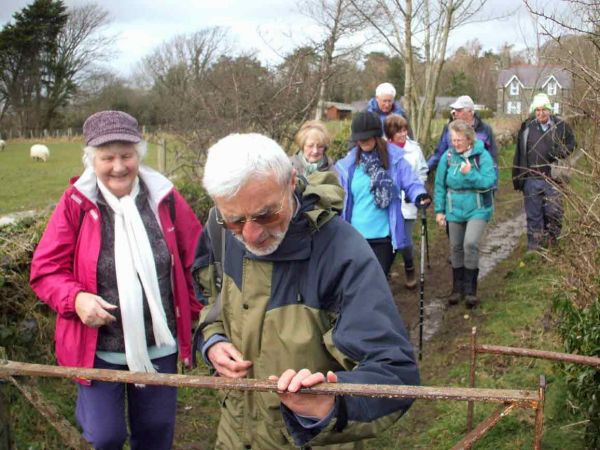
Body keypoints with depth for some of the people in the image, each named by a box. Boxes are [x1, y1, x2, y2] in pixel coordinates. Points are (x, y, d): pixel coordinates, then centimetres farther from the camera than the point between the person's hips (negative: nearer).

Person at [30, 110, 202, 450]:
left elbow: (196, 259, 5)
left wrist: (195, 313, 1)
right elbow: (46, 270, -5)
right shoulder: (76, 204, -11)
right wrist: (75, 299, -24)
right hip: (99, 348, -2)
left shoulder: (165, 198, -5)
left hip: (160, 345, 2)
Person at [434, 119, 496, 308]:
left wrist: (470, 174, -26)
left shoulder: (482, 155, -10)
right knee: (456, 248, 11)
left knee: (470, 243, -19)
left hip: (477, 209, -4)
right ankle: (457, 288, 27)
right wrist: (439, 210, 2)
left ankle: (470, 289, -5)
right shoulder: (448, 156, -2)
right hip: (454, 210, 4)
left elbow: (490, 181, -15)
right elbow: (440, 185, 3)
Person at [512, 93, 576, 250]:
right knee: (533, 215, 8)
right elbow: (519, 155, 5)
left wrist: (559, 152, -13)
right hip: (531, 179, 1)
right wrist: (517, 177, 3)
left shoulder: (561, 127, 0)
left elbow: (570, 146, 8)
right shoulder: (527, 127, 4)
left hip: (553, 179, -1)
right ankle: (533, 248, 17)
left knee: (554, 212, 4)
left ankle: (551, 240, 26)